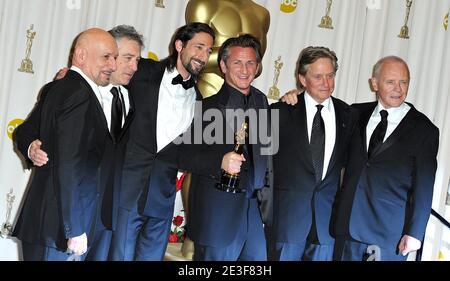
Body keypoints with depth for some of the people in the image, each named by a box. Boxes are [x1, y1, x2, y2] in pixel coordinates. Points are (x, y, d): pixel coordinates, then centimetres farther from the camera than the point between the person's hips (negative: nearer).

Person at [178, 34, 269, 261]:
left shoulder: (261, 101, 11)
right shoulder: (208, 106, -7)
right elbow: (184, 157, -11)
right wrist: (220, 161, -25)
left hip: (255, 209, 5)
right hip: (217, 213, -5)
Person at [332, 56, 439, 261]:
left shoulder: (424, 129, -2)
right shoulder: (357, 114, 8)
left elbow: (423, 187, -4)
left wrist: (415, 233, -8)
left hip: (390, 233, -3)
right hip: (348, 224, 3)